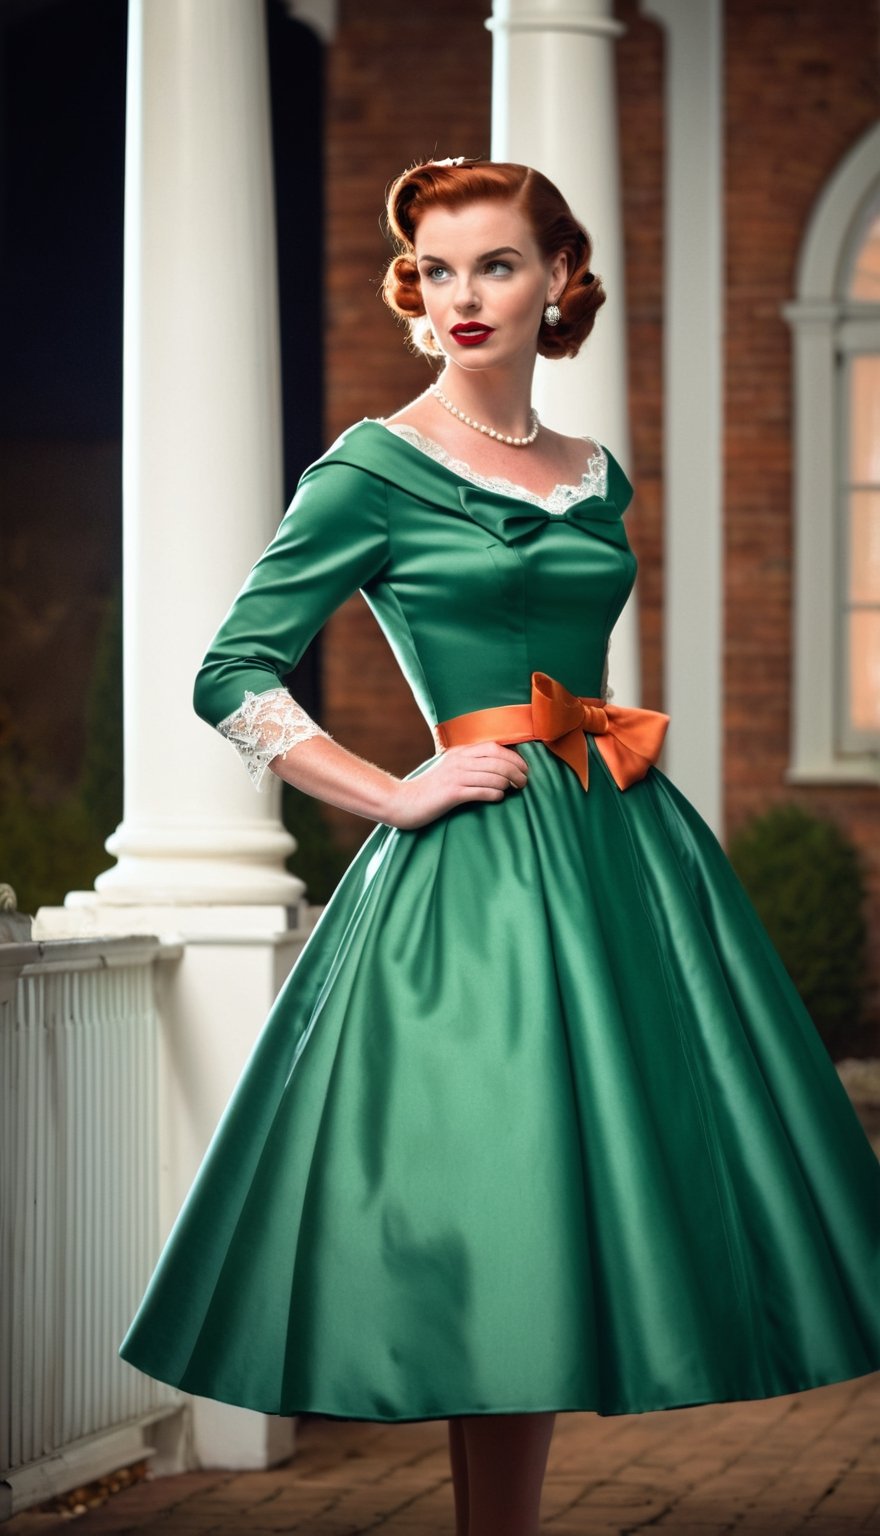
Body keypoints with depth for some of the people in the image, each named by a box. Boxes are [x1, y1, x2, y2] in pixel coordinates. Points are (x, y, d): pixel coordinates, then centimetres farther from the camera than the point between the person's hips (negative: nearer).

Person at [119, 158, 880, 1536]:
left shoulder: (596, 479, 13)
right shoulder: (373, 470, -4)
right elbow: (231, 677, -7)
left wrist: (624, 740, 9)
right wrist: (398, 794, -11)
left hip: (628, 853, 6)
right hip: (481, 863, -6)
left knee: (565, 1232, 7)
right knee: (500, 1237, -6)